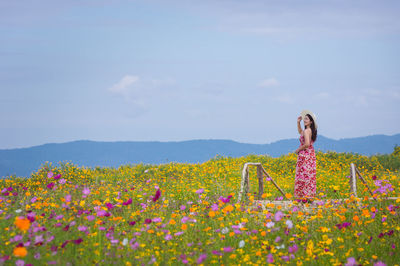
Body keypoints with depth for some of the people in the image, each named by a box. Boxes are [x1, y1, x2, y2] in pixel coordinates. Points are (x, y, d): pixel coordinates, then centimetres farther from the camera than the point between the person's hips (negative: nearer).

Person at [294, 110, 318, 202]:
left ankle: (304, 196, -2)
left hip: (305, 155, -9)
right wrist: (298, 122, 21)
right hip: (311, 154, 9)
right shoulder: (311, 131, 11)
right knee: (309, 175, 10)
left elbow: (307, 144, -26)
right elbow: (300, 132, 31)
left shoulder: (307, 131, -16)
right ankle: (309, 196, 13)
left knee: (303, 175, -4)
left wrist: (298, 149, -11)